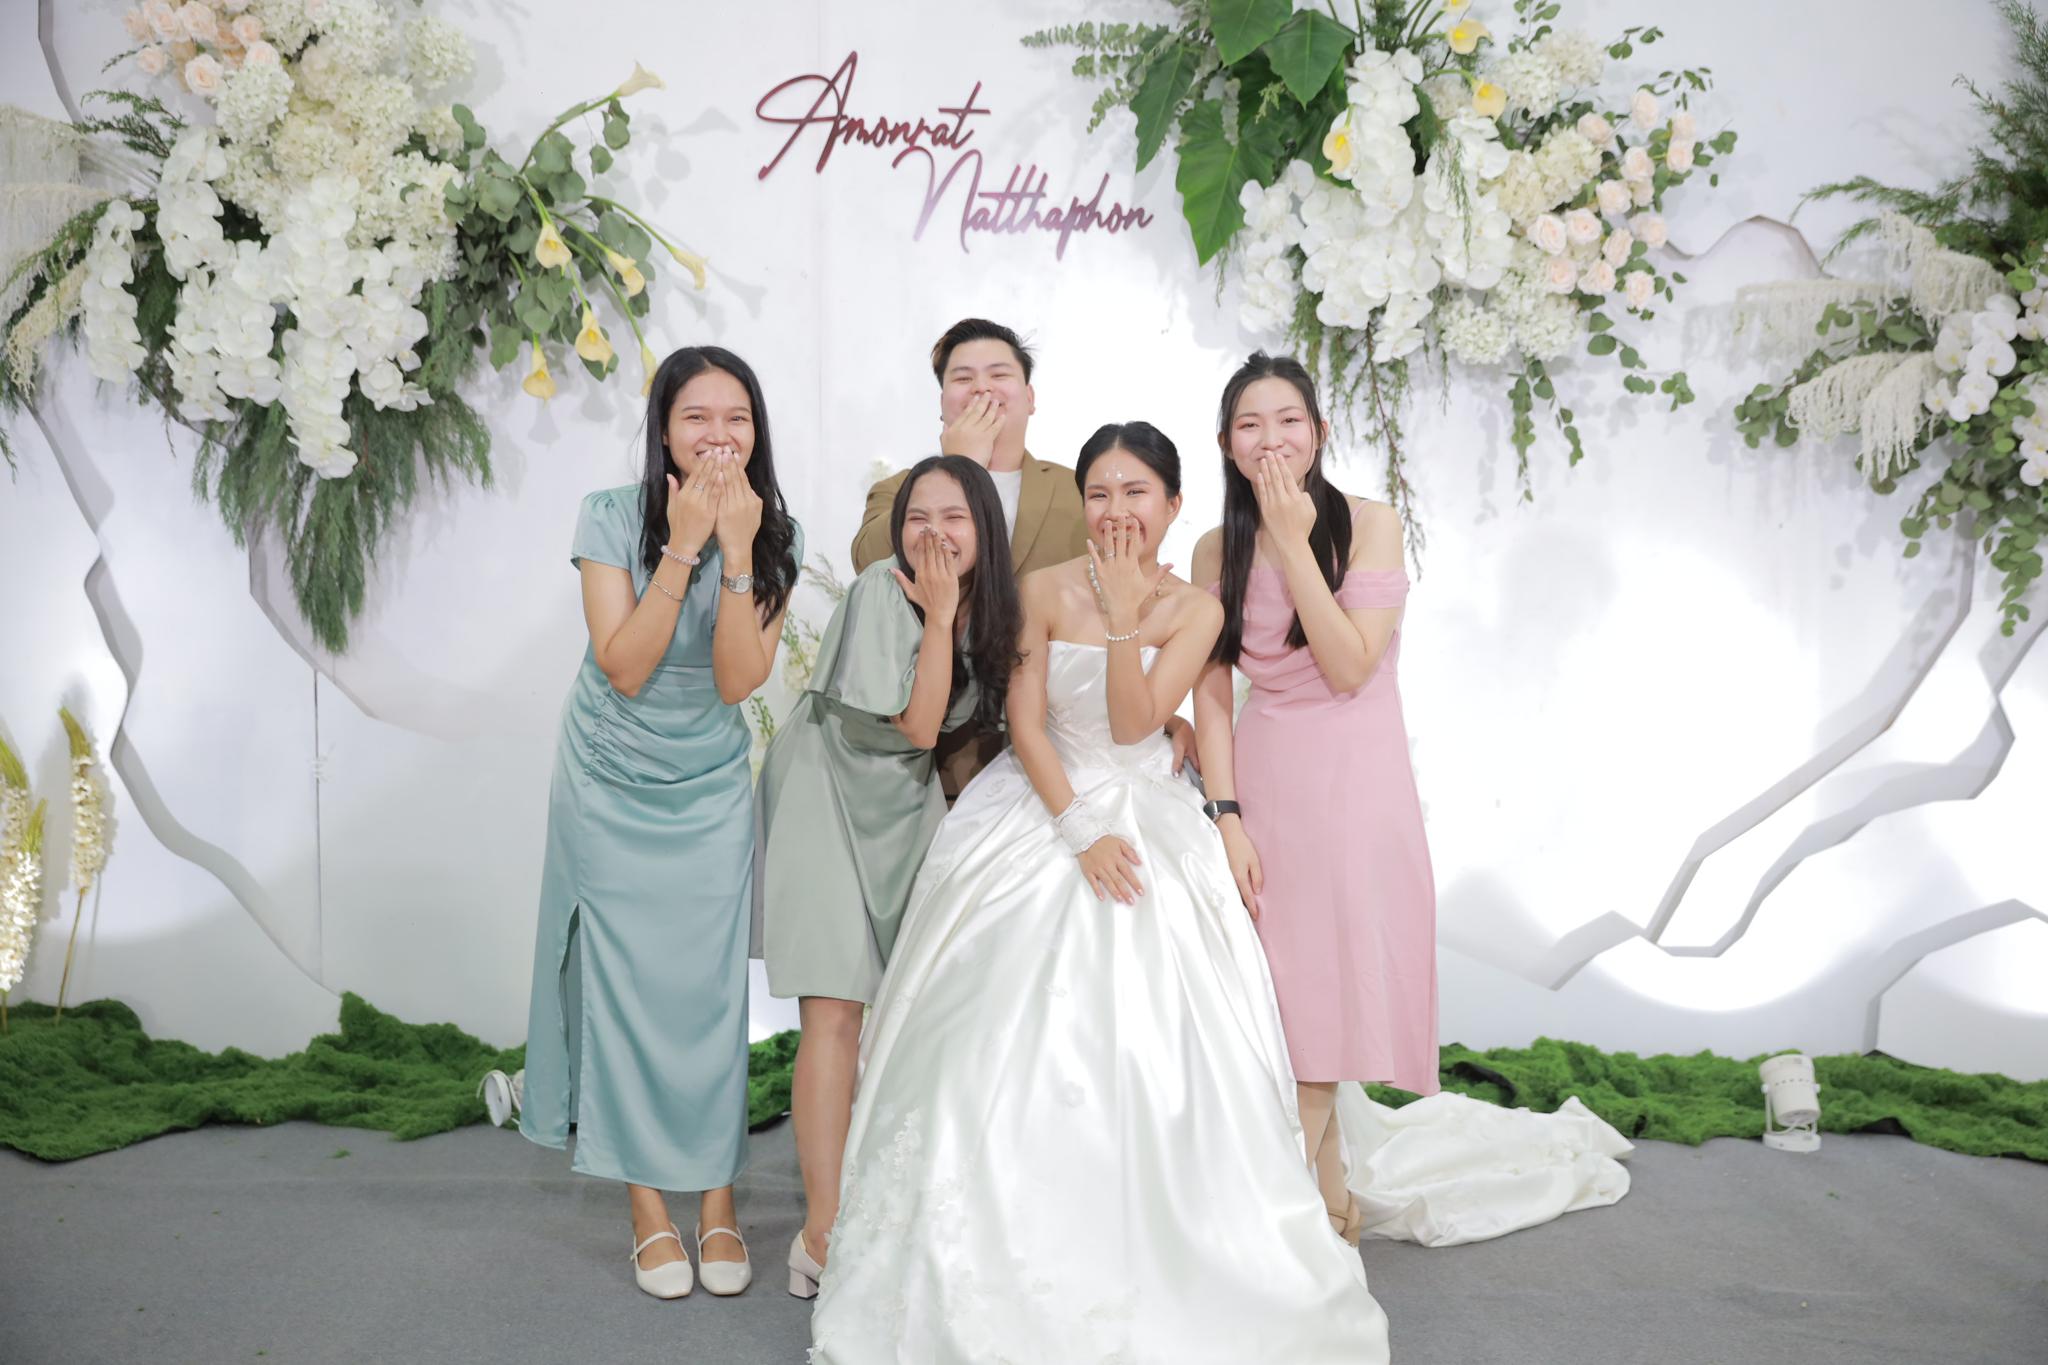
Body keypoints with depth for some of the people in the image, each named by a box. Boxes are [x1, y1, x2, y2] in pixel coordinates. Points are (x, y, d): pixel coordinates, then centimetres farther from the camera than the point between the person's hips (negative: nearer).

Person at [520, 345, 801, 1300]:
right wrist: (682, 549, -27)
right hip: (610, 784, -1)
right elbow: (623, 668, -21)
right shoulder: (611, 517, -14)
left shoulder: (775, 535, -8)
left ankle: (717, 1200, 16)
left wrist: (736, 552, -26)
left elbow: (739, 680, -17)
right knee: (625, 982, 2)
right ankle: (647, 1206, 15)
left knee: (712, 985, 2)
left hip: (710, 789, 1)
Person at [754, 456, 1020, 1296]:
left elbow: (956, 725, 9)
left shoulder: (989, 606, 2)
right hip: (829, 798, -6)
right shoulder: (884, 590, -18)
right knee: (836, 1008, -12)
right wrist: (939, 615, -22)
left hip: (905, 807, 6)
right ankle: (824, 1233, -7)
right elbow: (917, 725, -19)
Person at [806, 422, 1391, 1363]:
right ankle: (1004, 1263, 10)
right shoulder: (1045, 591, -3)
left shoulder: (1194, 610, -1)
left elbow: (1133, 724, -12)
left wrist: (1124, 615, -19)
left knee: (1148, 1036, -8)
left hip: (1145, 820, 1)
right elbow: (1026, 726, -6)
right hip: (1041, 815, 0)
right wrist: (1080, 830, -16)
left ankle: (1154, 1266, 10)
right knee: (1011, 1044, -6)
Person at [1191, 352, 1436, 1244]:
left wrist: (1294, 542, -17)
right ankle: (1322, 1183, 22)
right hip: (1262, 778, 2)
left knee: (1337, 969, -1)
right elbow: (1211, 694, 1)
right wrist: (1226, 817, -7)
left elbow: (1350, 667, -16)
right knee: (1278, 991, 4)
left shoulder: (1368, 525, -5)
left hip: (1356, 780, -2)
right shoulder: (1217, 551, 3)